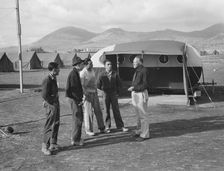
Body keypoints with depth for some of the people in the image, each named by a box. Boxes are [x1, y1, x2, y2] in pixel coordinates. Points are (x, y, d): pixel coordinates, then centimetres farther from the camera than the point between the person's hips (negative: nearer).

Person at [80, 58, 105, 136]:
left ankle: (101, 128, 21)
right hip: (87, 94, -7)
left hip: (94, 93, 7)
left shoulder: (92, 71, 12)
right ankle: (88, 130, 10)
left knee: (98, 111, 11)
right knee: (88, 112, -1)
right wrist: (85, 94, -19)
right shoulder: (83, 73, -12)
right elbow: (82, 85, -15)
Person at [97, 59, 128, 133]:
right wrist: (103, 90, 2)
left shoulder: (115, 74, 0)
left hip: (114, 94, 1)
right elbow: (98, 85, 5)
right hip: (106, 94, 0)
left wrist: (117, 91, 4)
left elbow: (119, 83, 10)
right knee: (107, 111, 5)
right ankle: (107, 127, 14)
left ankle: (120, 126, 7)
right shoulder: (102, 75, -3)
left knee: (116, 110, 2)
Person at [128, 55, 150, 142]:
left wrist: (134, 88, -20)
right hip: (135, 94, 9)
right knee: (138, 115, 16)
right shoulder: (136, 71, 13)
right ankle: (139, 131, 25)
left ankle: (144, 134, 1)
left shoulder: (144, 70, -13)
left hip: (141, 94, -9)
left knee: (143, 115, -5)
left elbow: (145, 85, -18)